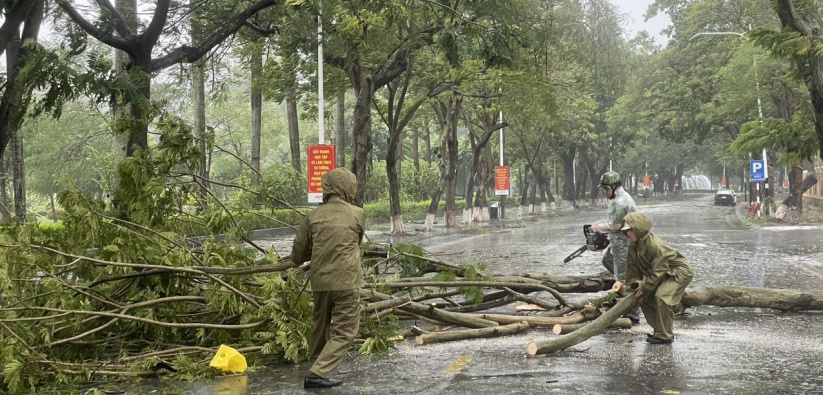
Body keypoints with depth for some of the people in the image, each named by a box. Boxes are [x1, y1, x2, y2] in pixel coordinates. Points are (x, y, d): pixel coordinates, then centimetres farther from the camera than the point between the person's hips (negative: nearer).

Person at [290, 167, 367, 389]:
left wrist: (297, 261, 33)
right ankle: (317, 374, -9)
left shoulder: (314, 215, 3)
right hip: (346, 281, -4)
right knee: (345, 331, 2)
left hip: (320, 281, 4)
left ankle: (317, 368, 35)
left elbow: (300, 249, 9)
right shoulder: (357, 214, -3)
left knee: (320, 327, 21)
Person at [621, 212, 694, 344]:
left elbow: (659, 271, -29)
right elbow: (632, 268, 3)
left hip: (679, 272, -10)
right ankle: (660, 331, 18)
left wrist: (645, 285, -20)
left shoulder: (655, 245, -33)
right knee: (645, 299, 8)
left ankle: (664, 336, -19)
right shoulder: (633, 246, -5)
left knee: (662, 296, -29)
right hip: (663, 275, 10)